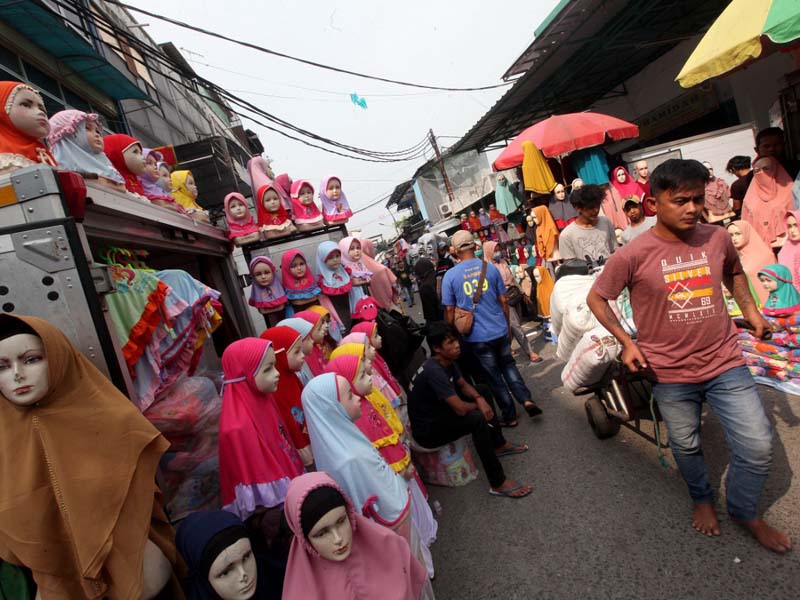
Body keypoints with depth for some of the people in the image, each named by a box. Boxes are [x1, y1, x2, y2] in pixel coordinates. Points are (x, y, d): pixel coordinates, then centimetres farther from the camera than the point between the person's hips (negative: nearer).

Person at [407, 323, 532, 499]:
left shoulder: (447, 361, -3)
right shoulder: (434, 371, -31)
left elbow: (464, 385, 10)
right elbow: (460, 408, -33)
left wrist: (479, 399, -11)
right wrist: (477, 405, -11)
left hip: (439, 411, 10)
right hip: (426, 430, -10)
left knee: (483, 391, 13)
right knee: (477, 419, -30)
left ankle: (499, 445, 25)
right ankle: (498, 484, -18)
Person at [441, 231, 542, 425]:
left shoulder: (450, 276, -9)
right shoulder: (491, 268, -3)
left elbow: (449, 311, -6)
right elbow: (503, 301, 2)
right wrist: (508, 326, 16)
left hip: (477, 336, -2)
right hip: (500, 330, 2)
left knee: (494, 376, 13)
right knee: (508, 365, 25)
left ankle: (510, 416, 25)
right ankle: (526, 399, 10)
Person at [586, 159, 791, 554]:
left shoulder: (717, 238, -4)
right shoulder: (633, 256, -18)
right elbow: (596, 299, -8)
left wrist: (750, 310, 5)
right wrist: (626, 342, -14)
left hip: (725, 363, 3)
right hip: (670, 374, -3)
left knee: (757, 446, 9)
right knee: (686, 446, 18)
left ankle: (745, 513, 37)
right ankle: (702, 499, 49)